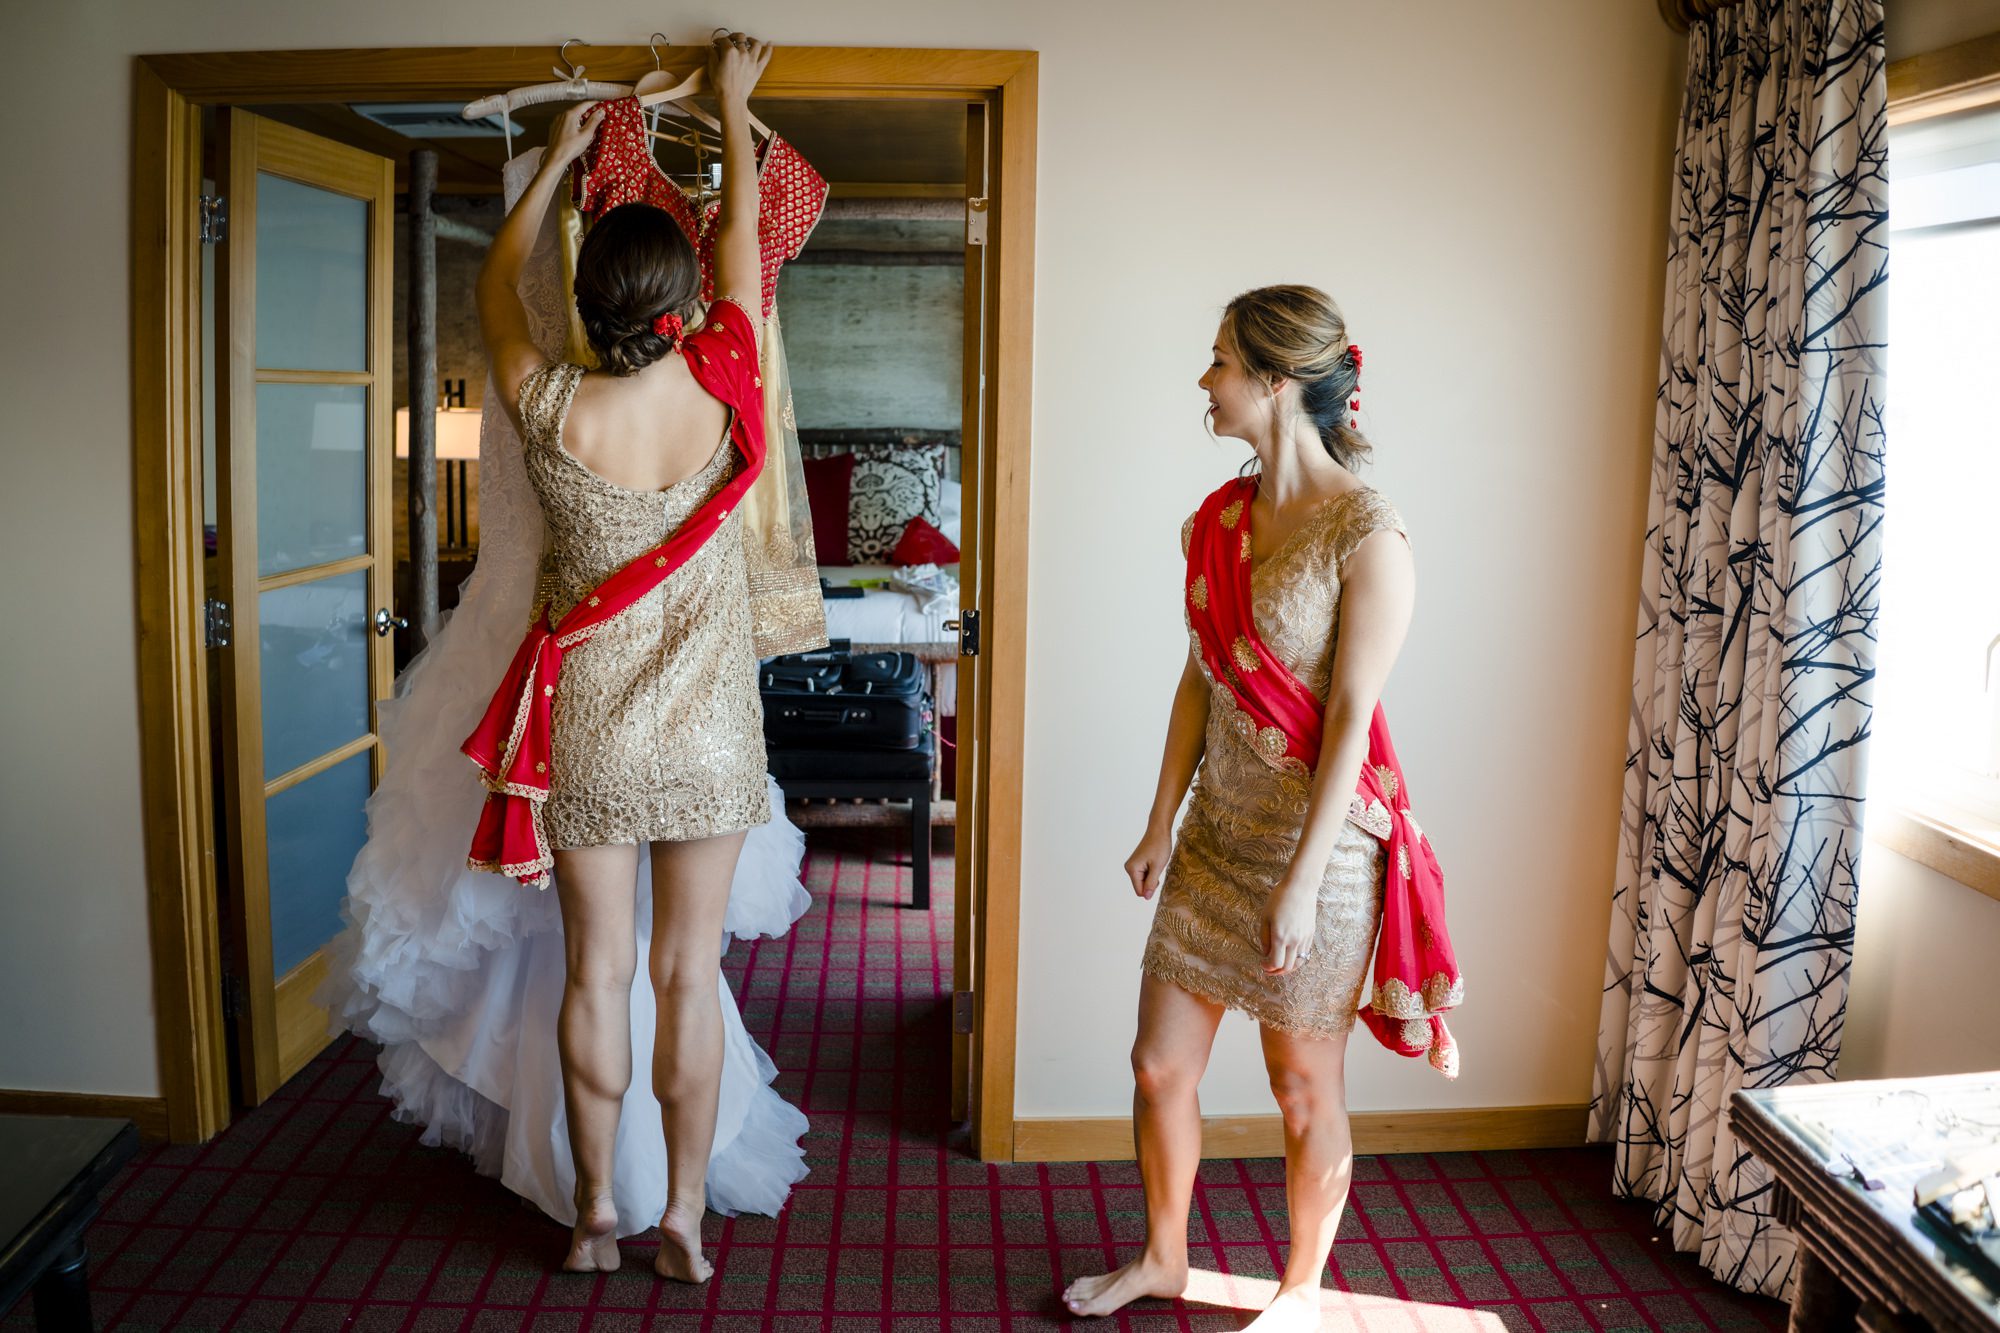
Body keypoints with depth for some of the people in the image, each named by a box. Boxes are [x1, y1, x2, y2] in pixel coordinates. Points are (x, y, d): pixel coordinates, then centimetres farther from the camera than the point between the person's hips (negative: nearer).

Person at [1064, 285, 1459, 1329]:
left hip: (1318, 846, -6)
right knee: (1159, 1063, 14)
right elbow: (1198, 679, 9)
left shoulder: (1367, 536, -17)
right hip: (1217, 837, 7)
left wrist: (1302, 881, -19)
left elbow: (1351, 715, -18)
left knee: (1306, 1090, 11)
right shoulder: (1215, 521, 5)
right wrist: (1160, 824, 8)